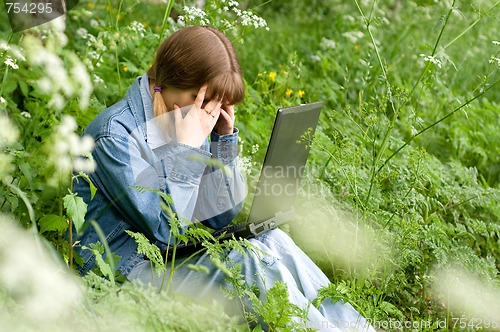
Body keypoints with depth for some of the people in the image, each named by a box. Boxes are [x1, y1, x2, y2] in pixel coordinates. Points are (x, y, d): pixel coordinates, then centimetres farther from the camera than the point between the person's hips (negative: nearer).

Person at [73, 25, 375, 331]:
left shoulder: (196, 122, 5)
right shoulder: (115, 134, -17)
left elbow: (221, 216, 5)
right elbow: (165, 231, -21)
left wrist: (224, 137, -3)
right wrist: (188, 148, -22)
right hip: (125, 276, -7)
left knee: (272, 240, -11)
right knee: (253, 262, -21)